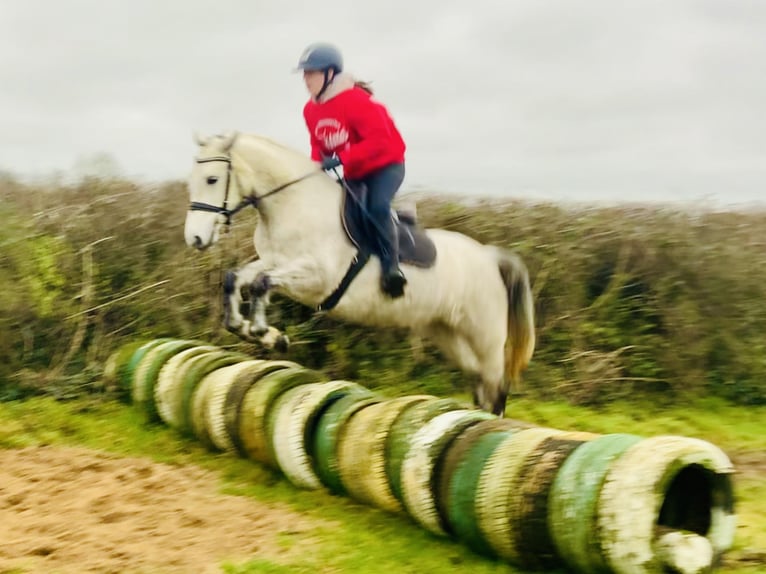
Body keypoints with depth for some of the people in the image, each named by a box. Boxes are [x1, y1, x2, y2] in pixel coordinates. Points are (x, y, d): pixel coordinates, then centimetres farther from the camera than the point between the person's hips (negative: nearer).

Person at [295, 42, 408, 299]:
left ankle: (391, 266, -24)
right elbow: (318, 144, 13)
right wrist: (317, 166, -9)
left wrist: (340, 159, -36)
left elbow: (379, 139, -32)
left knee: (377, 206, -31)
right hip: (354, 173, 8)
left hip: (386, 165, -8)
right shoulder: (311, 110, 0)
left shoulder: (355, 101, -25)